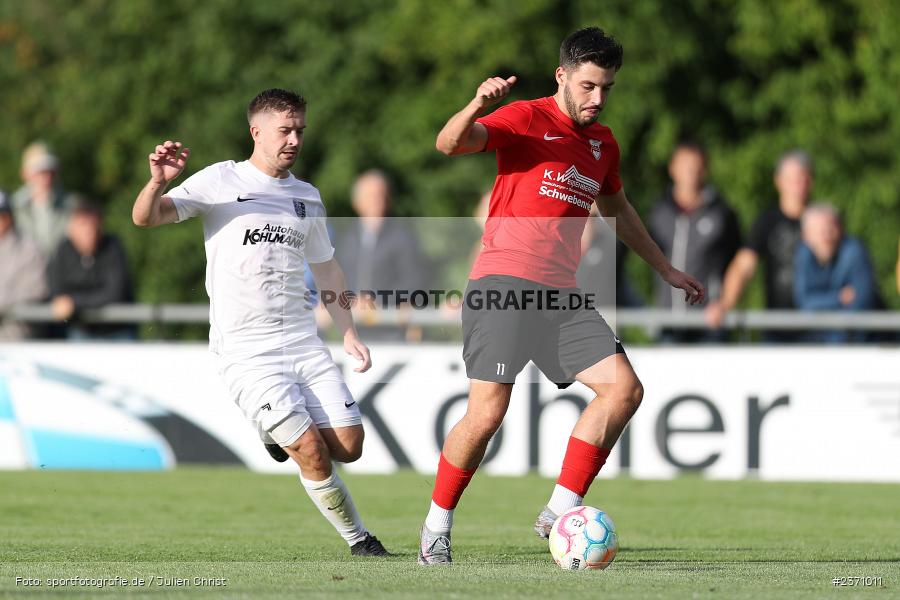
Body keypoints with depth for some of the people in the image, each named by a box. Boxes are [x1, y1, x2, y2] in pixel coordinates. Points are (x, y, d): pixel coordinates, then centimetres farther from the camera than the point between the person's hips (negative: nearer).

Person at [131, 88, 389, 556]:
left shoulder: (307, 197, 14)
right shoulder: (221, 182, -2)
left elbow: (326, 268, 25)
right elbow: (145, 218, -10)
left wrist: (349, 334, 17)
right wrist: (158, 183, -32)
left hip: (303, 342, 5)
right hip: (245, 352, -5)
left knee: (348, 446, -5)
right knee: (313, 452, -15)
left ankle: (281, 436, 25)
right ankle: (358, 539, 3)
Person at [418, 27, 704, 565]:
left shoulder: (603, 143, 18)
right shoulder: (527, 119, -3)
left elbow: (617, 209, 36)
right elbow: (449, 144, -18)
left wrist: (666, 269, 41)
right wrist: (478, 107, -38)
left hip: (560, 293, 7)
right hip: (503, 283, -7)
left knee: (624, 389, -7)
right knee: (487, 413, -14)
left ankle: (559, 513, -2)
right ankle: (437, 528, 5)